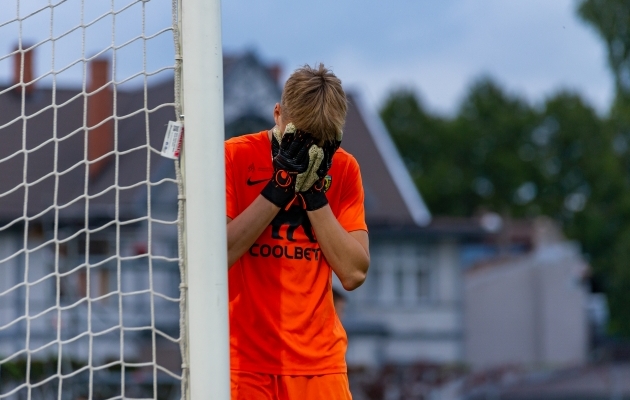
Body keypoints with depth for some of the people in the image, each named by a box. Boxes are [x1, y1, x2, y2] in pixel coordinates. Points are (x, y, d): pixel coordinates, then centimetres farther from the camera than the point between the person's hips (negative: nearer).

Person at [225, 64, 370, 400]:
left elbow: (354, 273, -4)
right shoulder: (234, 157, -3)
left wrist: (314, 192, -11)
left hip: (320, 364, 2)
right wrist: (280, 185, -15)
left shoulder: (342, 168, 5)